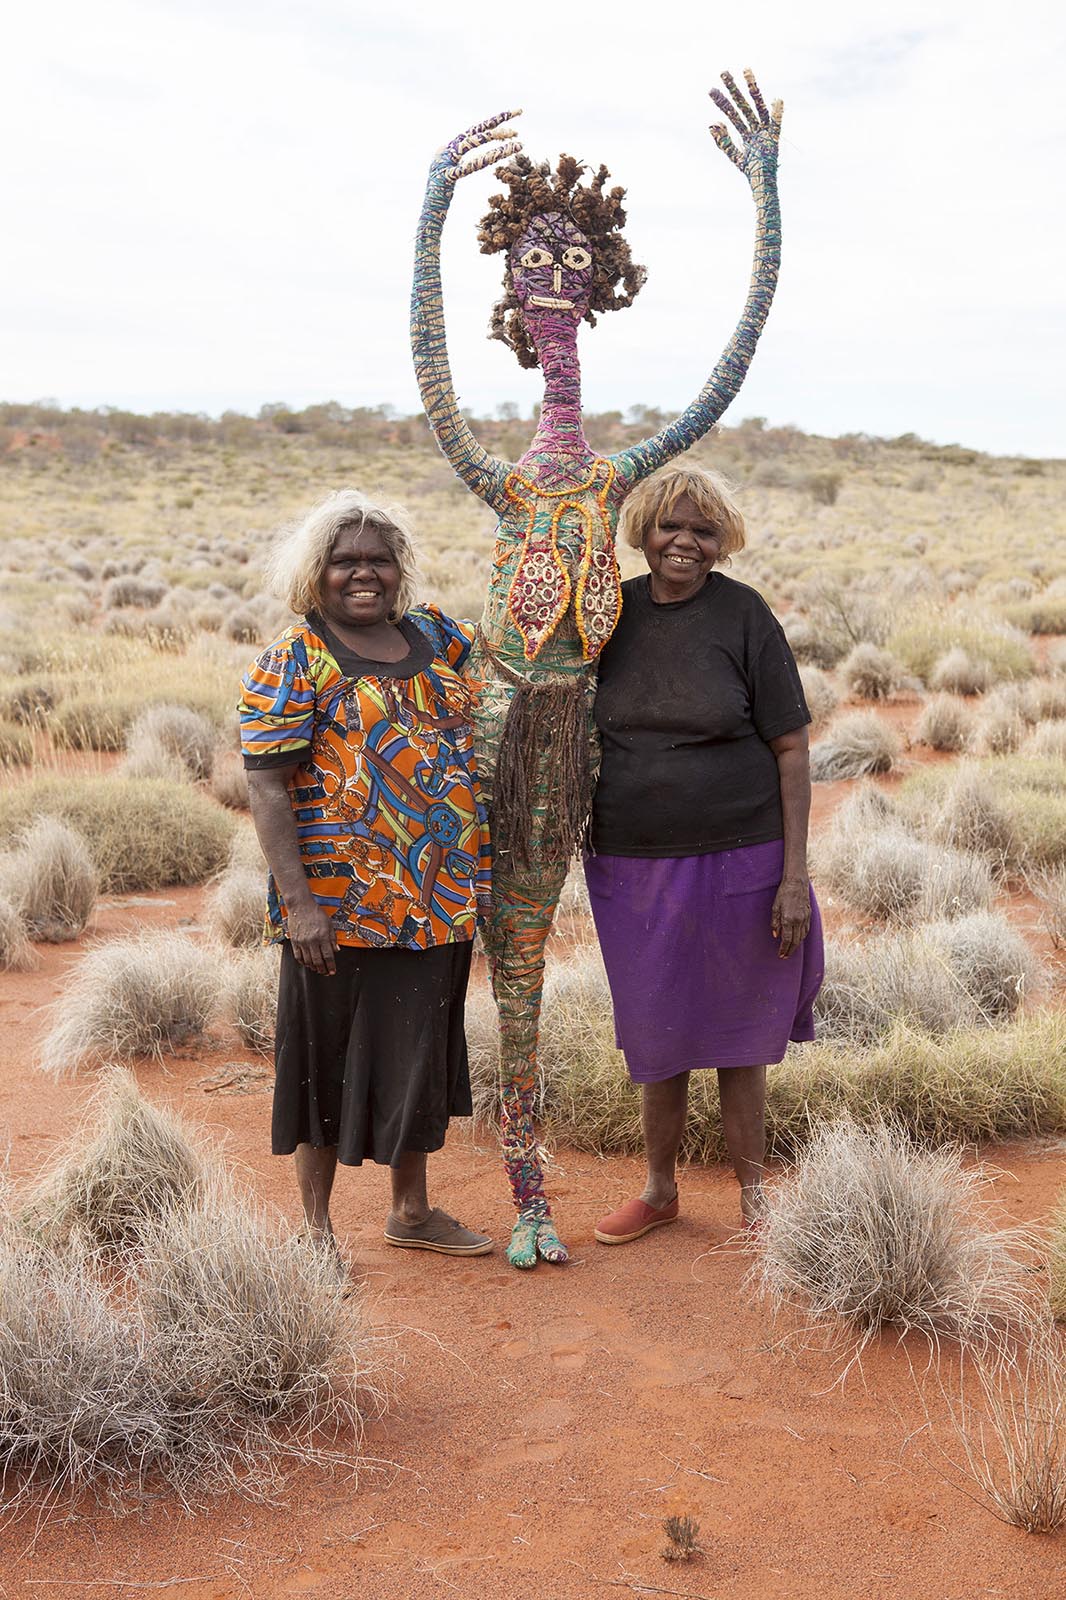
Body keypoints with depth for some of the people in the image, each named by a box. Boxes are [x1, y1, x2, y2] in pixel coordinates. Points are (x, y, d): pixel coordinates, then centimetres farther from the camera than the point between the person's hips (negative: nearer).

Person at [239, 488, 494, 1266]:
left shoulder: (434, 635, 9)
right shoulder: (295, 661, -8)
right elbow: (267, 787, -13)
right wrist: (297, 900, -20)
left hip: (439, 897, 6)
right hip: (342, 905, -6)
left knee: (422, 1051, 16)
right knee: (333, 1056, 6)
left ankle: (412, 1209, 33)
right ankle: (318, 1228, 21)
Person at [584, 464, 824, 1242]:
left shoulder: (744, 615, -7)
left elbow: (791, 749, -7)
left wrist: (795, 875, -11)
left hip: (737, 861, -3)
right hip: (633, 865, 3)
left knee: (738, 1037, 10)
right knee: (657, 1038, 15)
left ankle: (753, 1200, 27)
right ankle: (660, 1191, 34)